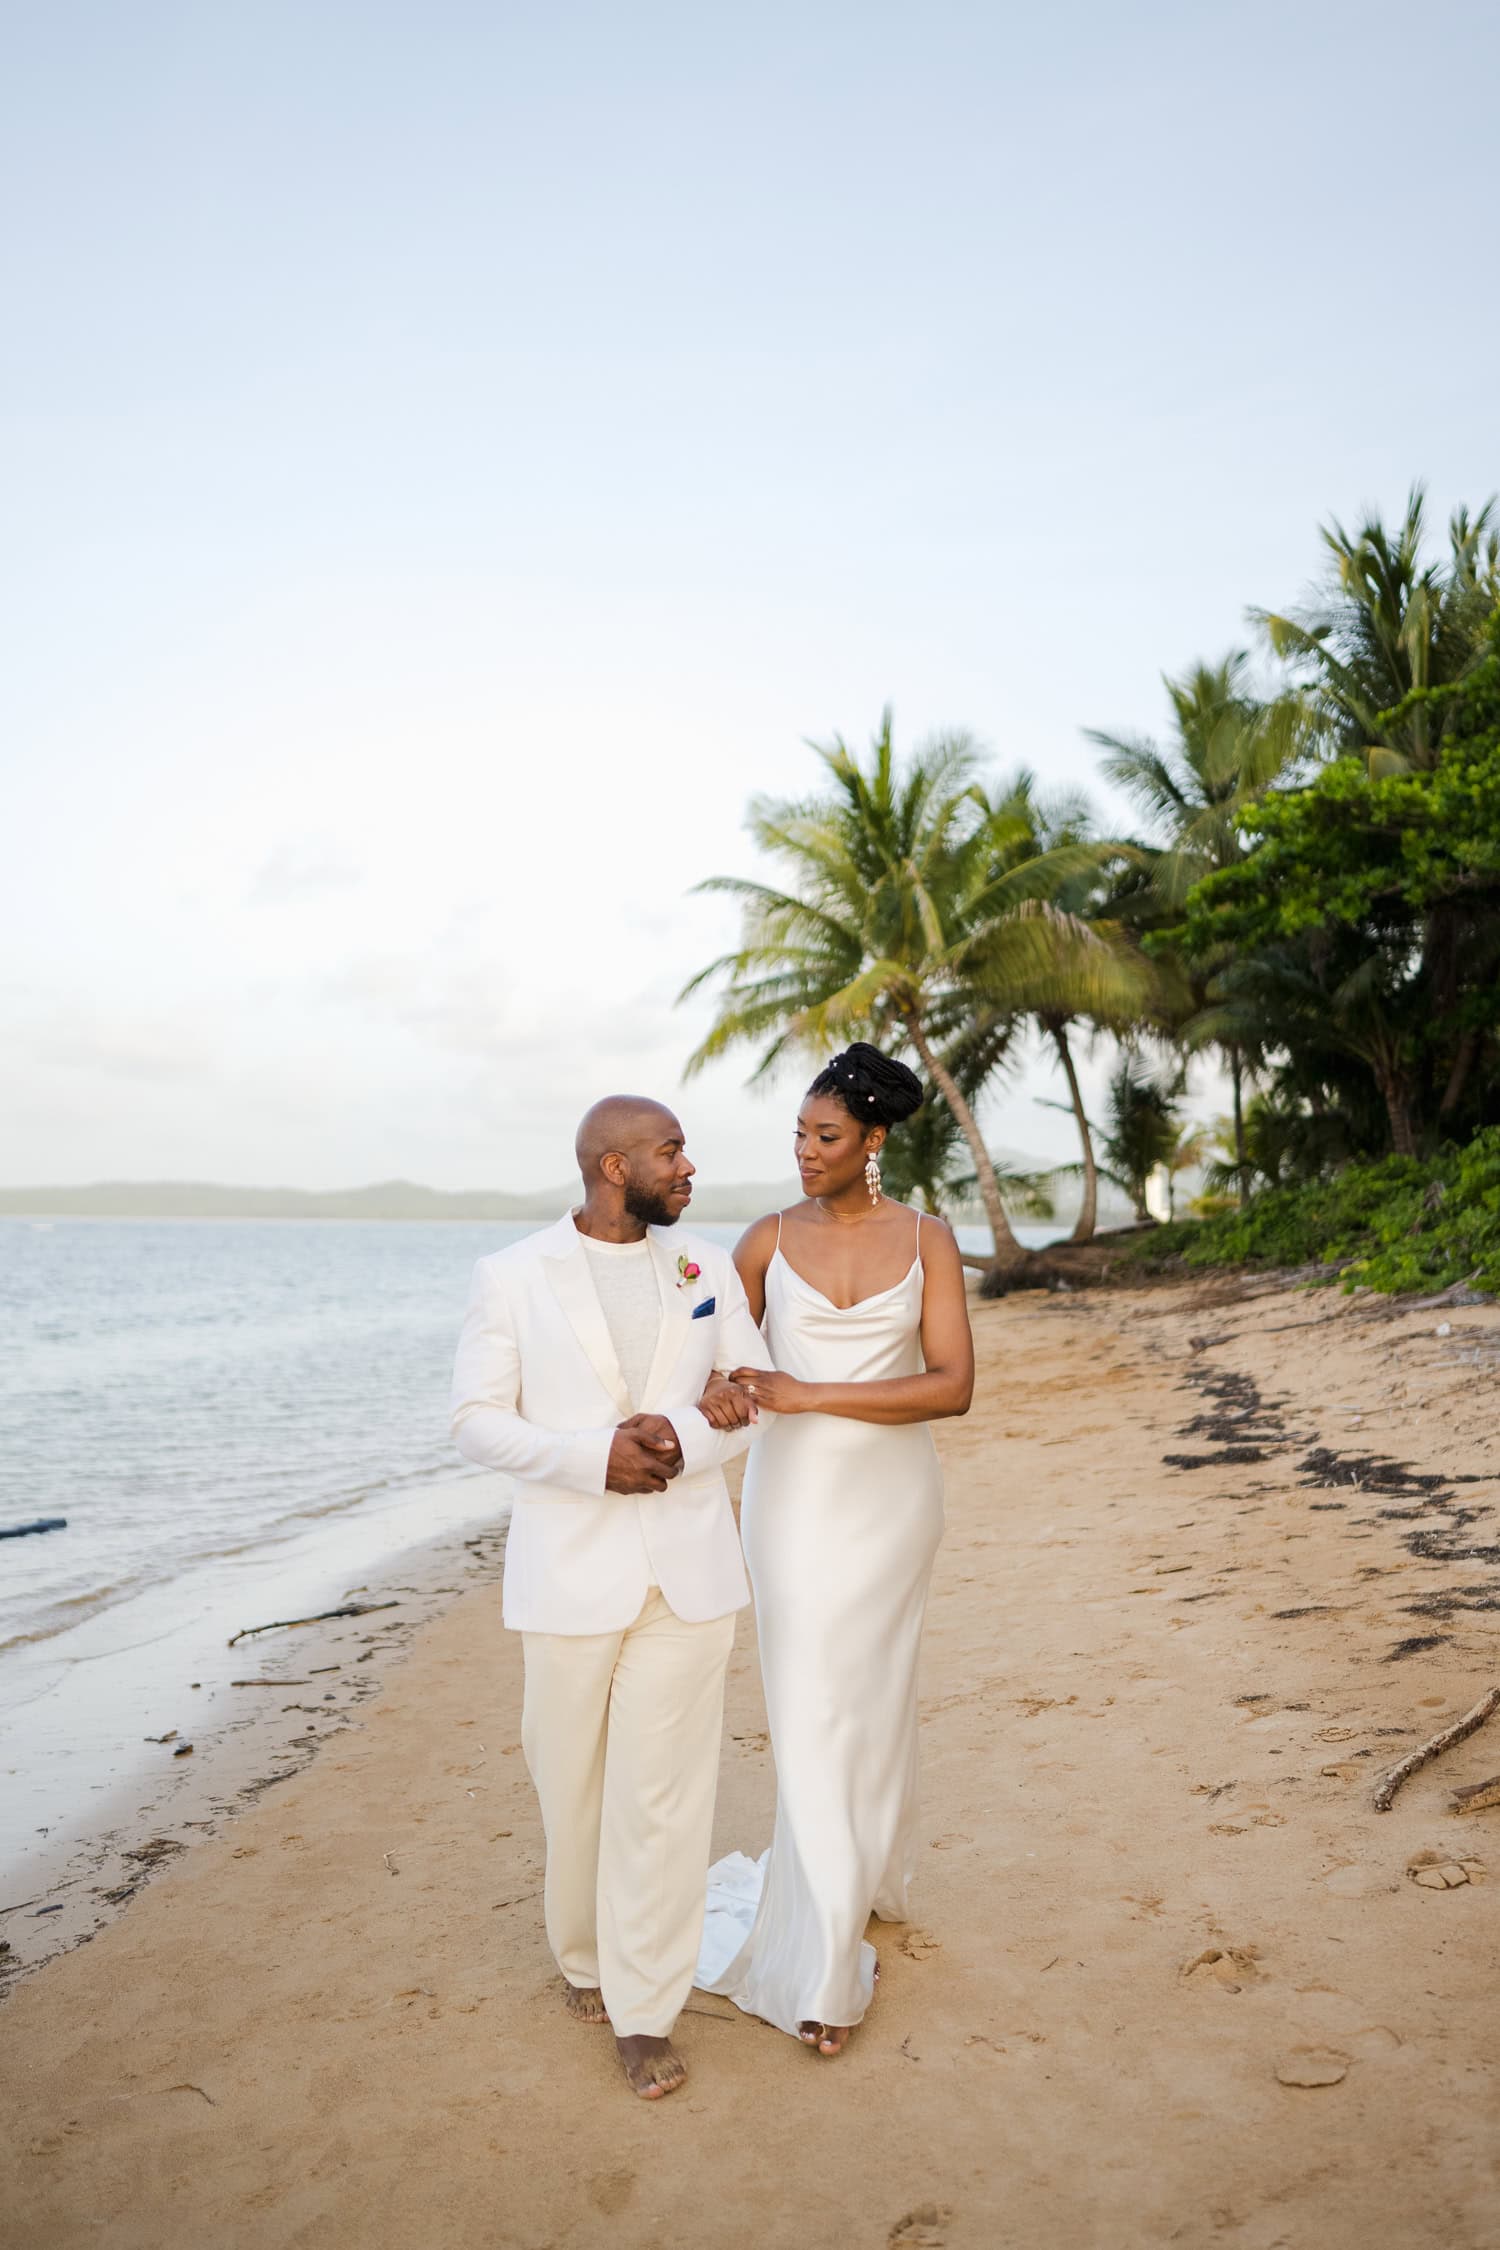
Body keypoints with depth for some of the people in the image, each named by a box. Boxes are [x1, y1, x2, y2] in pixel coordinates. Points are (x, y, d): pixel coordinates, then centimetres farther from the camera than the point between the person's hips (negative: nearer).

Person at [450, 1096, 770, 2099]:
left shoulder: (709, 1267, 4)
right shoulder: (512, 1276, -3)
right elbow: (478, 1420, -4)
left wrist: (681, 1439, -15)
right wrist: (595, 1459, -18)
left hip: (688, 1565, 1)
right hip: (570, 1567, -1)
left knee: (664, 1793, 4)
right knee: (573, 1783, 13)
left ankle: (647, 2010, 20)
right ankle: (586, 1953, 40)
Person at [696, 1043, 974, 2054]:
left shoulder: (926, 1239, -4)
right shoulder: (770, 1239, -1)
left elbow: (954, 1386, -13)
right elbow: (723, 1363, 11)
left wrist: (807, 1394, -20)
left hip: (893, 1492, 1)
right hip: (796, 1492, 0)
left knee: (878, 1693, 16)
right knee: (814, 1712, -2)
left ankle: (873, 1876, 42)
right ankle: (827, 1968, 9)